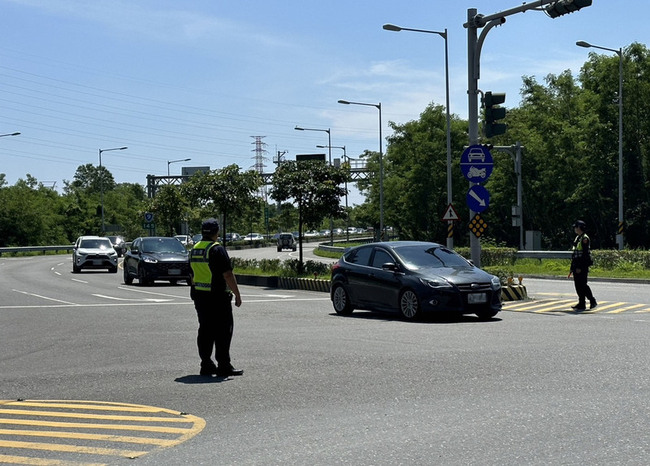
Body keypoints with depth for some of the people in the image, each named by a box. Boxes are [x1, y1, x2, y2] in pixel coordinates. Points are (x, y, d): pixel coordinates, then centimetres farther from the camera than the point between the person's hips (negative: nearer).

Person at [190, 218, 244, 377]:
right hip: (218, 298, -8)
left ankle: (206, 365, 12)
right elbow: (228, 275, -17)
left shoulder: (194, 249, 12)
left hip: (199, 296, 8)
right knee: (223, 331, -3)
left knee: (205, 330, 11)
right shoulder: (217, 249, -14)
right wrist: (237, 294, -11)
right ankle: (224, 366, -4)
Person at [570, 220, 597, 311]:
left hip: (582, 266, -10)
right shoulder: (577, 238, 17)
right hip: (576, 265, 10)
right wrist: (573, 266, 19)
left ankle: (582, 304, -4)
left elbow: (585, 254, -18)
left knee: (582, 285, -7)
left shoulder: (584, 238, -12)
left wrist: (580, 267, -22)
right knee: (578, 284, 10)